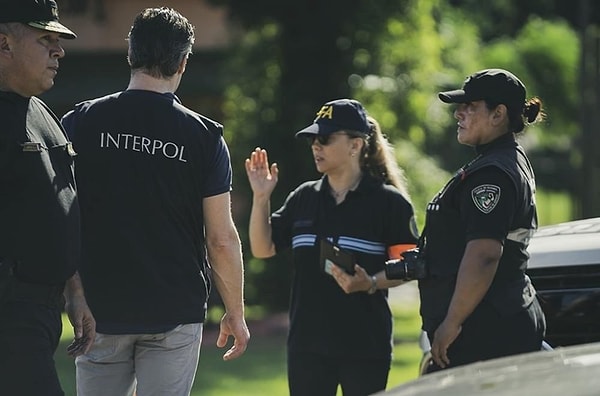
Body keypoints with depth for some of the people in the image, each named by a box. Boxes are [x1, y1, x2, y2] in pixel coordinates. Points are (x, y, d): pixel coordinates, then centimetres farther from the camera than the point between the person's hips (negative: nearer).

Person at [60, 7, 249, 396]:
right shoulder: (204, 135, -4)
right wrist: (236, 312, 7)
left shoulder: (80, 123, -1)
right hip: (175, 314, -1)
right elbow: (222, 239, -4)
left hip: (99, 309, 1)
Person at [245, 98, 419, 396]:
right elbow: (263, 248, 11)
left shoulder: (389, 202, -4)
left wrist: (370, 284, -25)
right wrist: (261, 198, -1)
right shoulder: (303, 198, 10)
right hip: (307, 343, 4)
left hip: (365, 345, -4)